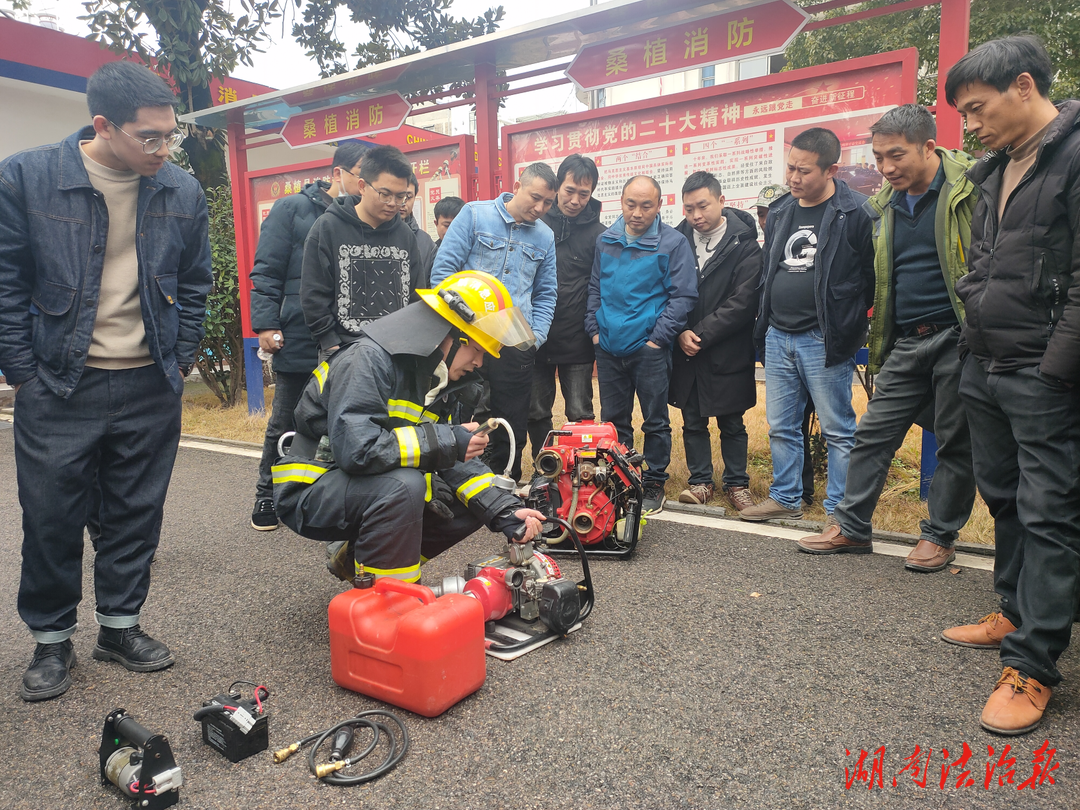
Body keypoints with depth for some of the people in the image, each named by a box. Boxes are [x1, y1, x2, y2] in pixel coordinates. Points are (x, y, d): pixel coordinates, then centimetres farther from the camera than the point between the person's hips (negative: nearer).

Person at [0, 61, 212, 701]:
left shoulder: (183, 191, 1)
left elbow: (194, 284, 11)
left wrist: (181, 362, 7)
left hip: (151, 387, 2)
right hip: (60, 385, -2)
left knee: (137, 514, 11)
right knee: (52, 517, 7)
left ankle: (121, 624, 30)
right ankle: (52, 640, 27)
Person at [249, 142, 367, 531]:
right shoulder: (292, 209, 0)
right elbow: (266, 273, -3)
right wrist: (266, 324, -11)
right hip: (299, 344, -3)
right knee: (285, 425, 9)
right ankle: (267, 494, 28)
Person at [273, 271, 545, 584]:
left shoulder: (448, 382, 3)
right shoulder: (370, 359, -23)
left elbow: (459, 462, 1)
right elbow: (355, 447, -35)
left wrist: (505, 511, -13)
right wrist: (446, 442, -28)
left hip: (372, 487, 8)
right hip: (311, 488, -8)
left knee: (474, 502, -1)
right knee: (402, 485, -35)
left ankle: (354, 555, 8)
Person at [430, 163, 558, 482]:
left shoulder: (546, 237, 11)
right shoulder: (475, 215, 0)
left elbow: (546, 294, 16)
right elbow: (442, 269, -4)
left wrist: (535, 336, 2)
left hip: (517, 347, 3)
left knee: (513, 427, 9)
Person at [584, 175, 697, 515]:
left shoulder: (673, 243, -6)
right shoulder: (605, 241, 9)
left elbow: (683, 296, -7)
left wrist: (658, 339, -11)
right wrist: (594, 329, 7)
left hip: (649, 349, -4)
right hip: (608, 347, 5)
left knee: (655, 422, 6)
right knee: (613, 420, 13)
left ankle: (654, 484, 19)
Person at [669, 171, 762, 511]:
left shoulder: (744, 244, -6)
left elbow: (743, 303, -12)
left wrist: (701, 334, -15)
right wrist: (680, 333, -10)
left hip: (728, 352, -3)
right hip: (685, 351, 3)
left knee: (732, 423, 9)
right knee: (693, 421, 10)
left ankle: (737, 483, 23)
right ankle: (700, 481, 23)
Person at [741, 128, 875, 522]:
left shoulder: (857, 213, -9)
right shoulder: (780, 212, 12)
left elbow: (874, 276, -9)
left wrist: (846, 324, -8)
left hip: (824, 341, -7)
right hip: (778, 337, 7)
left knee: (837, 429, 4)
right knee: (780, 426, 14)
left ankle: (839, 511, 15)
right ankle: (785, 498, 28)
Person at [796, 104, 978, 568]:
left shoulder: (971, 187, -7)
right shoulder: (884, 205, 10)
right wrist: (877, 345, 16)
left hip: (958, 336, -5)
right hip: (906, 342, 5)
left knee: (956, 442, 6)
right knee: (873, 433, 5)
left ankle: (939, 537, 20)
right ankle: (852, 528, 16)